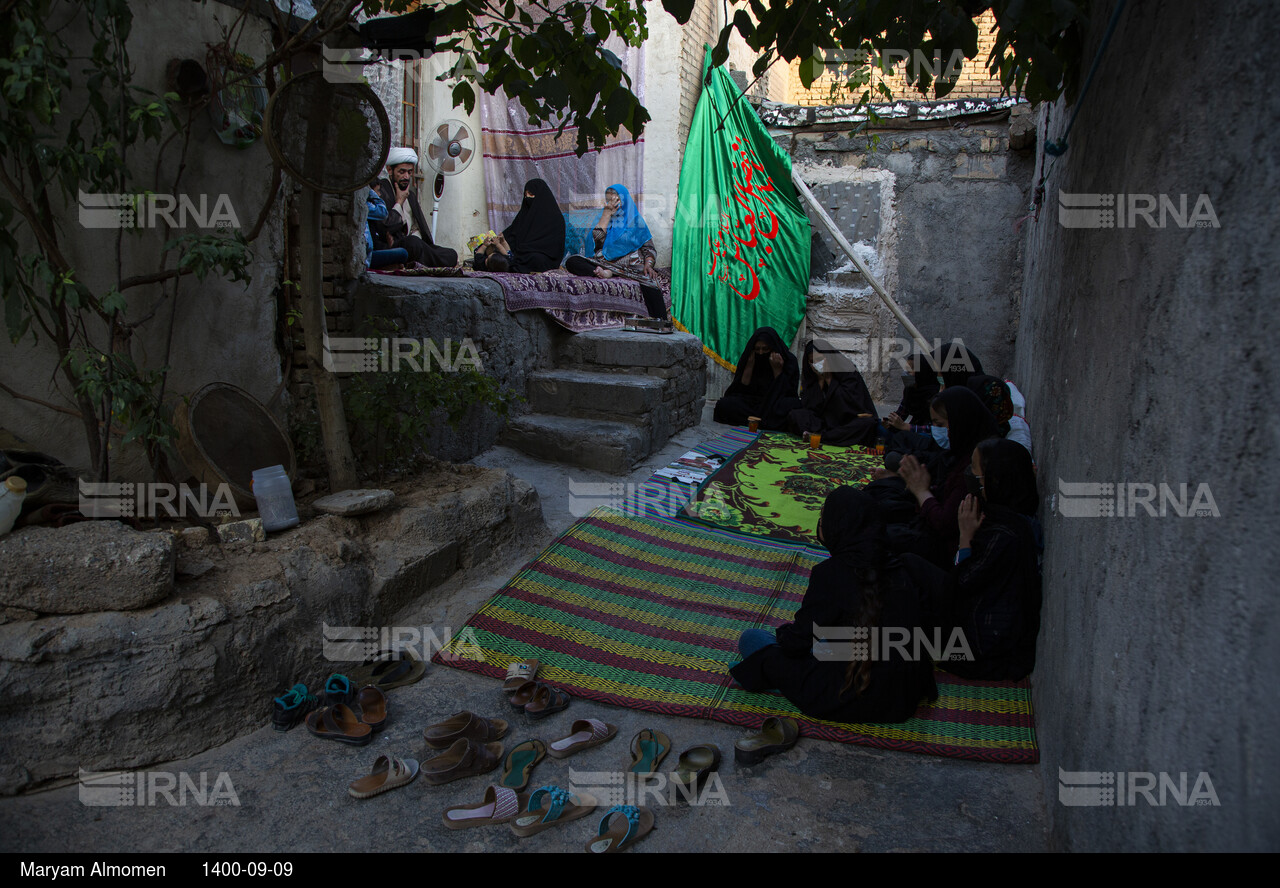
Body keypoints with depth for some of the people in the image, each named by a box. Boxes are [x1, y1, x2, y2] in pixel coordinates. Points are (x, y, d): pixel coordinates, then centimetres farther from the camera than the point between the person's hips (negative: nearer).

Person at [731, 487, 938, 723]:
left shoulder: (831, 573, -18)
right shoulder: (897, 569, -1)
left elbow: (797, 643, -10)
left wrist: (785, 631, 15)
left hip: (855, 701, -7)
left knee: (751, 639, 5)